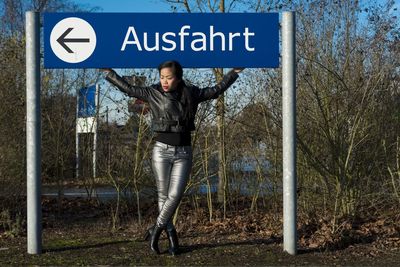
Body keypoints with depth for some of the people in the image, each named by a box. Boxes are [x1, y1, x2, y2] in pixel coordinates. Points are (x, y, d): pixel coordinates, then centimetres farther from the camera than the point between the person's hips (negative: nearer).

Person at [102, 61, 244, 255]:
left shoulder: (191, 94, 4)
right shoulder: (154, 93, 0)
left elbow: (216, 90, 15)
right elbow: (128, 88, 7)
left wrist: (234, 72, 18)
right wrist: (108, 72, 7)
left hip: (183, 153, 1)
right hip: (162, 150, -1)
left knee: (175, 195, -8)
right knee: (163, 195, 2)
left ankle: (156, 229, 10)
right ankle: (171, 235, 14)